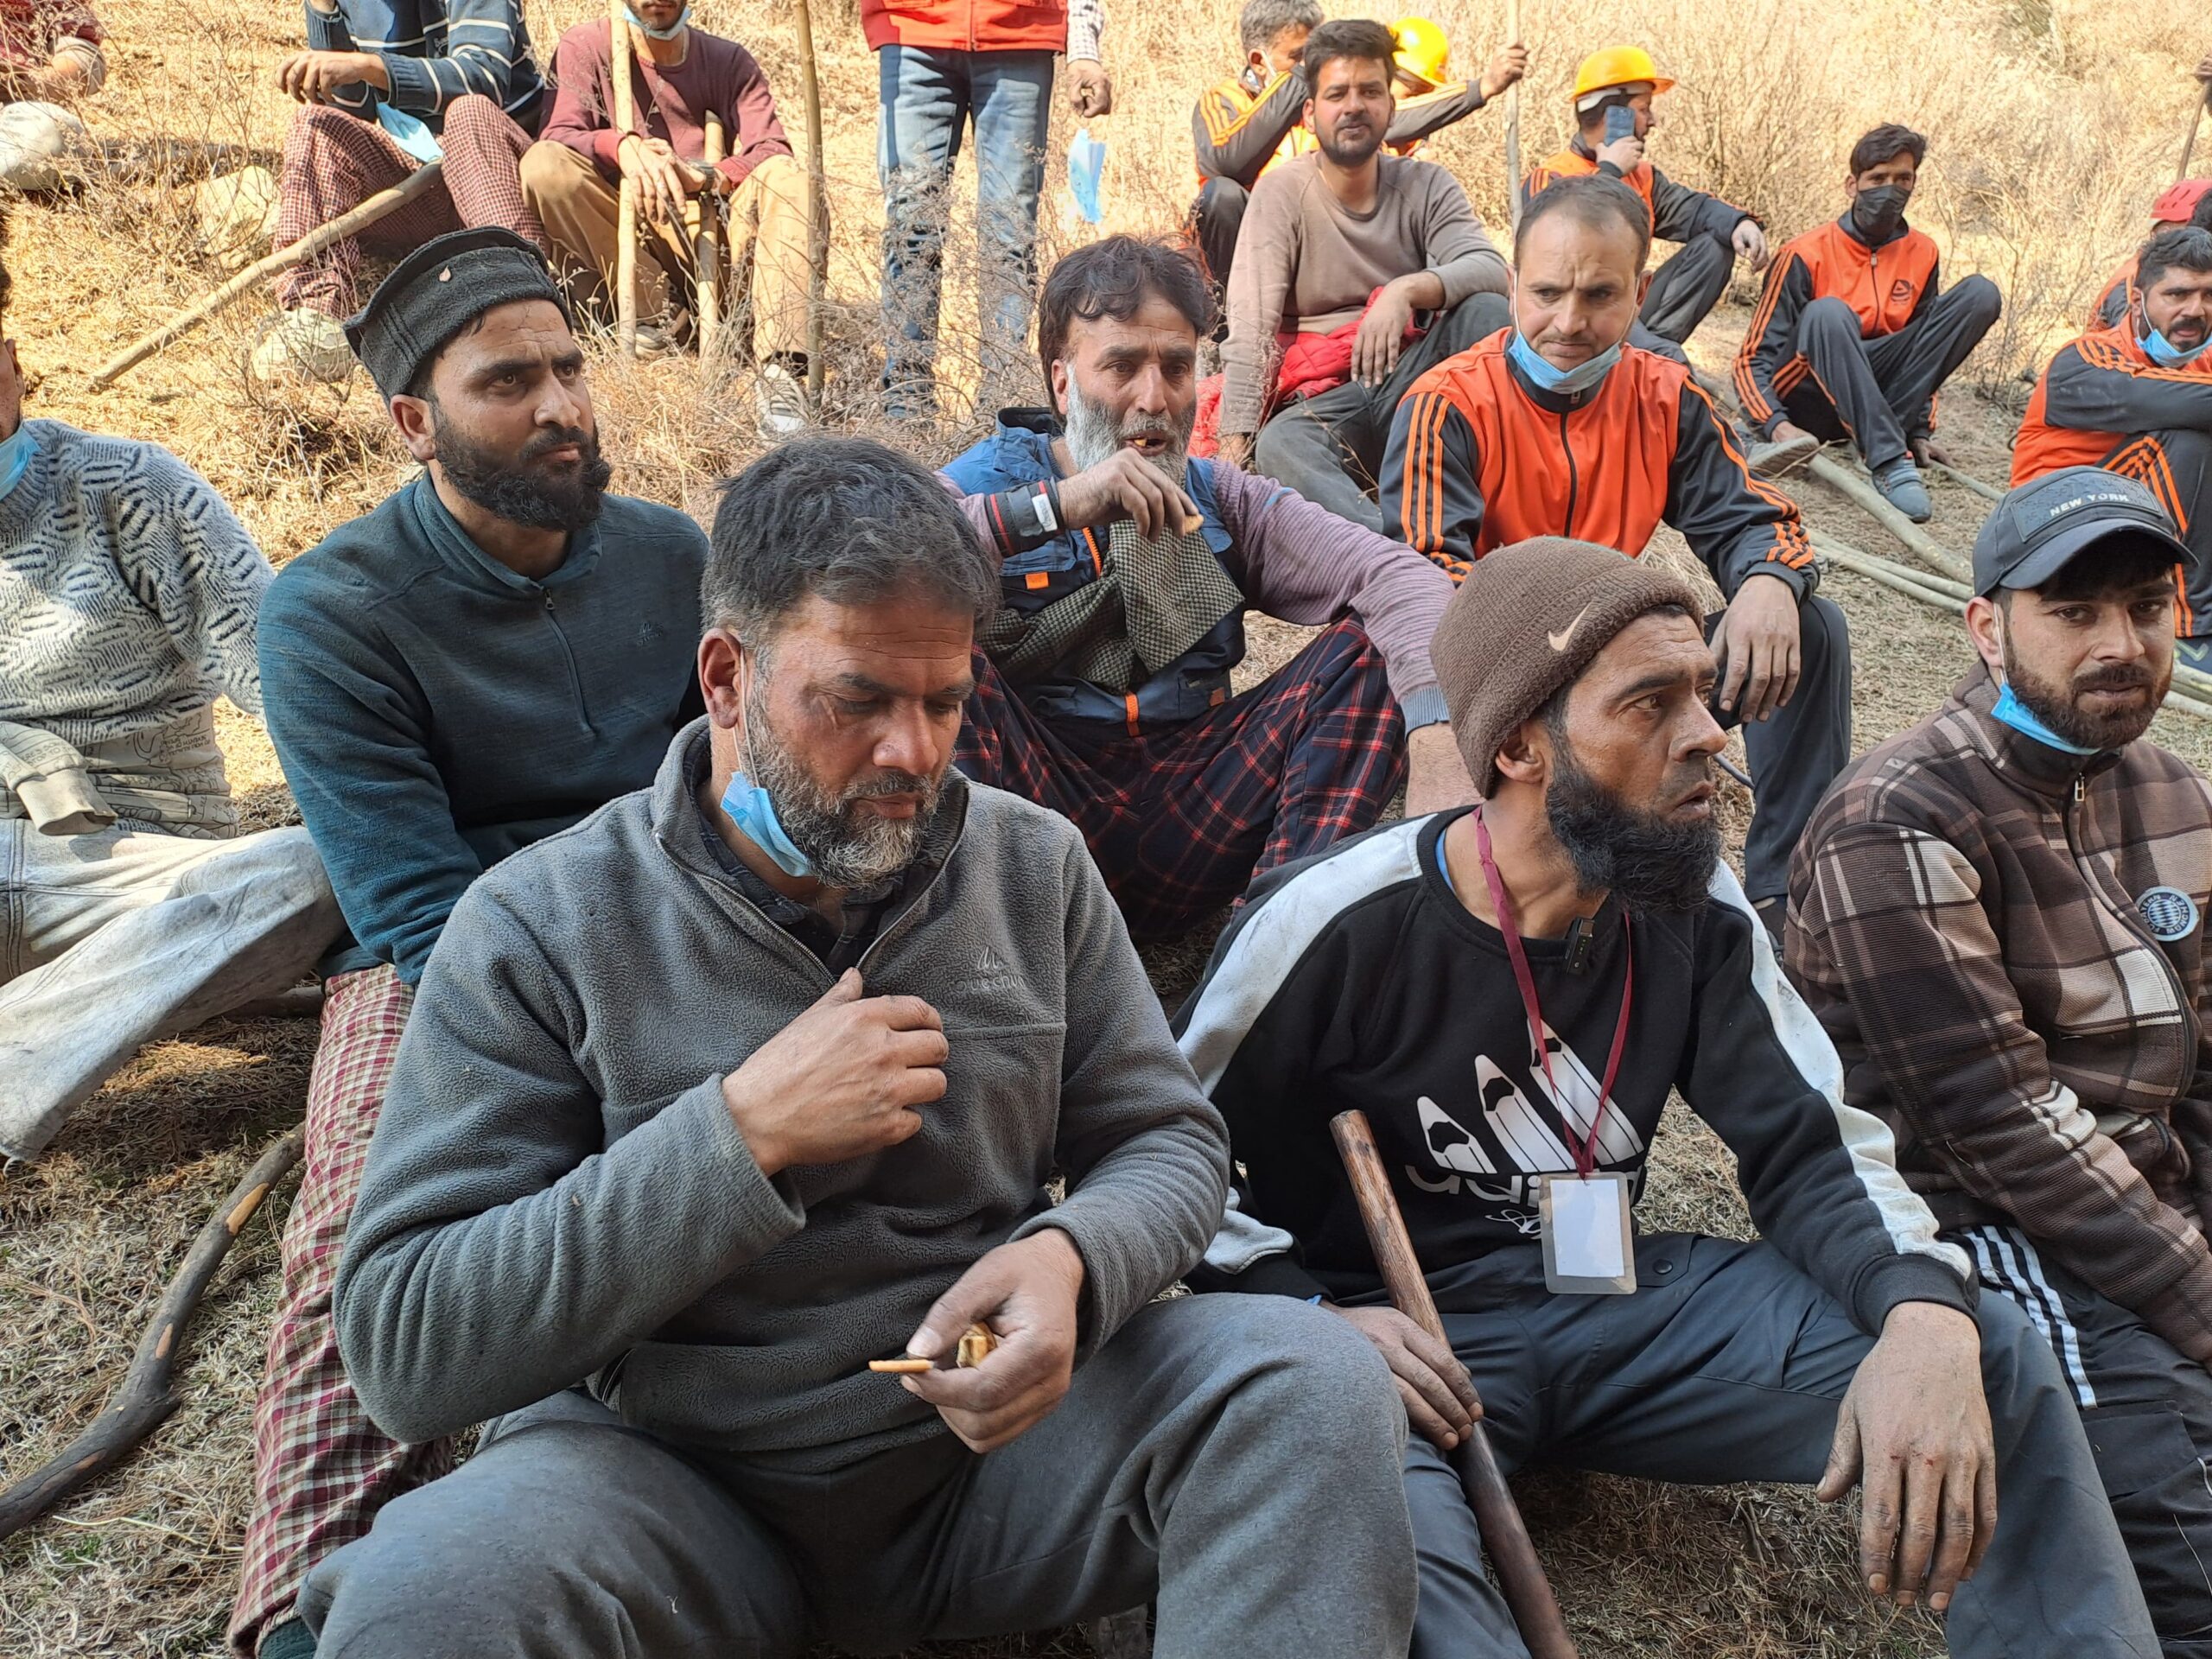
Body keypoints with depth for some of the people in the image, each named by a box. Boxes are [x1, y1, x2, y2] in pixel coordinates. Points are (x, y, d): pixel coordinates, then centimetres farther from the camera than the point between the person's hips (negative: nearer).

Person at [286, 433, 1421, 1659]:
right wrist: (742, 1134, -25)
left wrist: (1072, 1258, -21)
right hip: (672, 1485, -1)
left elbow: (1168, 1141, 4)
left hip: (991, 1429, 2)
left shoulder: (1034, 868, -1)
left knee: (1316, 1384, -22)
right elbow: (401, 1343, -14)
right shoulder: (541, 928, -10)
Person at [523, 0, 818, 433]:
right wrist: (620, 145, -32)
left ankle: (779, 368, -40)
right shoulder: (586, 46, 5)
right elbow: (557, 137, -10)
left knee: (786, 175, -25)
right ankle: (655, 307, -17)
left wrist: (704, 177, -25)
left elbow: (772, 152, -6)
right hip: (620, 246, -1)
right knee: (542, 164, -23)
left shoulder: (729, 61, 10)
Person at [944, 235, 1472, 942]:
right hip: (1042, 797, -3)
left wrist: (1438, 734, -23)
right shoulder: (993, 482, 6)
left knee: (1376, 644, -9)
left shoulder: (1218, 498, 14)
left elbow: (1394, 575, -2)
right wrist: (1055, 506, -22)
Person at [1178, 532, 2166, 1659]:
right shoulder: (1332, 927, -16)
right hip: (1401, 1325, -5)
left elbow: (1812, 1148, -1)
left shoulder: (1697, 910, -1)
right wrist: (1309, 1313, -23)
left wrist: (1923, 1312, -23)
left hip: (1619, 1292, 5)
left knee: (1999, 1361, -9)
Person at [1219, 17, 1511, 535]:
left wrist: (1406, 289, -30)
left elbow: (1489, 269, -10)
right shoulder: (1282, 192, -1)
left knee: (1486, 308, -23)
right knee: (1279, 446, -36)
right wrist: (1234, 449, -23)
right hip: (1322, 400, -2)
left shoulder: (1425, 185, 6)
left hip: (1411, 379, 3)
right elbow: (1250, 330, -10)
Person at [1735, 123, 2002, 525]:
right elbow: (1754, 357, -11)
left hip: (1878, 393, 5)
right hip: (1807, 401, -5)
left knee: (1980, 294, -9)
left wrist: (1919, 430, 5)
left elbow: (1924, 346, 17)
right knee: (1828, 314, -35)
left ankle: (1888, 436, -21)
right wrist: (1776, 424, -28)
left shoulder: (1922, 253, 7)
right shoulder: (1806, 255, -8)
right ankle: (1888, 460, -40)